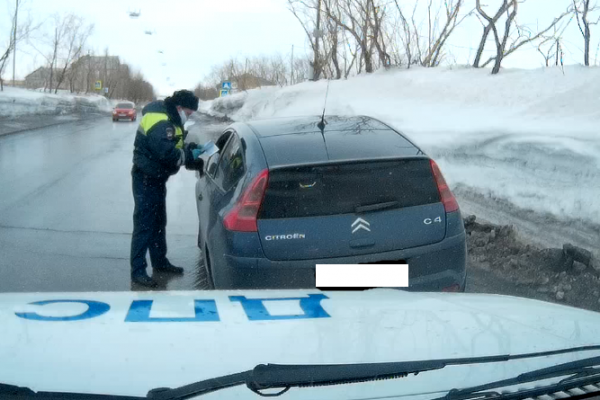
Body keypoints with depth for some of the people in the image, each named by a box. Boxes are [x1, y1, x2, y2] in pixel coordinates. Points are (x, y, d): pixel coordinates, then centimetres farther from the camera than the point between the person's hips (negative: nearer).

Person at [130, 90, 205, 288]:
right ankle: (138, 271, -3)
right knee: (144, 225, -8)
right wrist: (190, 156, -19)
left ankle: (160, 262, 34)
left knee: (158, 222, 20)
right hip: (146, 180, -11)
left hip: (156, 178, 11)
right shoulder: (160, 123, -25)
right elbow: (167, 154, -33)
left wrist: (189, 148, -3)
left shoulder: (170, 119, 9)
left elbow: (174, 145, 16)